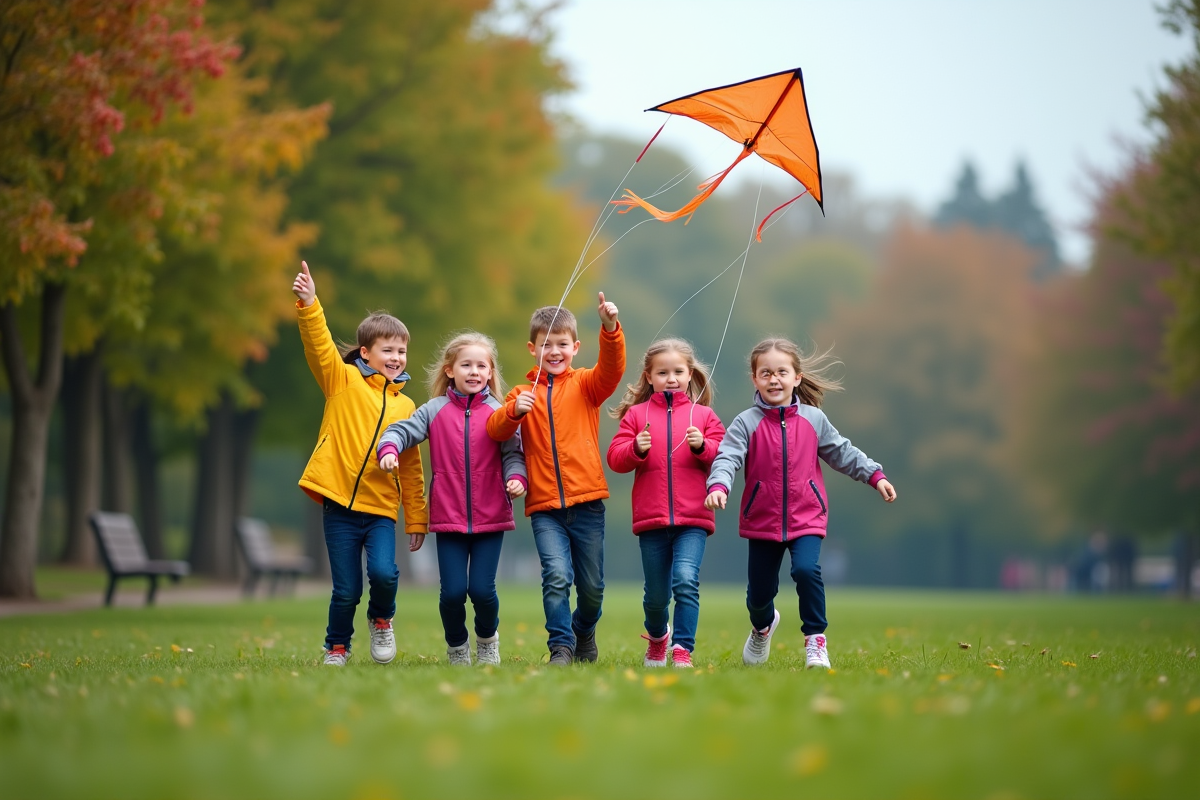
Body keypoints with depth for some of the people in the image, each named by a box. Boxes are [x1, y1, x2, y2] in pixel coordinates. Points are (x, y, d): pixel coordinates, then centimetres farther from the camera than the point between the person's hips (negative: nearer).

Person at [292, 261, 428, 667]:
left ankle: (382, 620, 14)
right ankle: (336, 648, 26)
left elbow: (411, 468, 13)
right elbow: (319, 346, -14)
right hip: (340, 502, -2)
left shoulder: (405, 406, 10)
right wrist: (309, 305, -30)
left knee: (383, 572, -19)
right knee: (346, 590, 0)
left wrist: (417, 519, 13)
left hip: (381, 507, 2)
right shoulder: (343, 381, 3)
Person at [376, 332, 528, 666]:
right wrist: (389, 449, -22)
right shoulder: (435, 410, 3)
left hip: (490, 517, -1)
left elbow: (513, 454, 0)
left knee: (482, 590, -5)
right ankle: (457, 648, 26)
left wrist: (516, 478, -20)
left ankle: (488, 639, 26)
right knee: (453, 592, -2)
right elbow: (402, 430, -1)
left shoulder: (498, 413, 2)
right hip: (448, 517, 1)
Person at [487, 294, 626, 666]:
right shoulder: (525, 392, 8)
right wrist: (514, 411, -25)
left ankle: (584, 632, 36)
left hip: (586, 502, 0)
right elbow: (495, 430, -3)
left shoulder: (585, 385, 6)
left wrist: (610, 328, -32)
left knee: (592, 585, 9)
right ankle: (560, 647, -10)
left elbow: (612, 368, -14)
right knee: (556, 575, -18)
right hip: (544, 507, 0)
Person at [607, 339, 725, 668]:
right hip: (651, 518, 1)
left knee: (686, 579, -21)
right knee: (657, 593, 10)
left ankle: (683, 651, -16)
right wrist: (636, 449, -17)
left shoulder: (703, 415, 7)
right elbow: (615, 458, 1)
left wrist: (703, 445, -15)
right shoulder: (636, 414, 7)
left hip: (693, 519, -1)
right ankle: (657, 636, 40)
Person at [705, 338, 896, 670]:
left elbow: (843, 453, 14)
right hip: (762, 519, 0)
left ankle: (815, 639, -9)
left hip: (806, 517, 0)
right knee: (759, 590, 9)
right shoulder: (747, 423, -6)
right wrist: (718, 486, -36)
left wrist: (875, 476, 7)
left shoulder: (813, 419, 3)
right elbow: (727, 458, -17)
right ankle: (762, 626, 45)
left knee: (806, 570, -26)